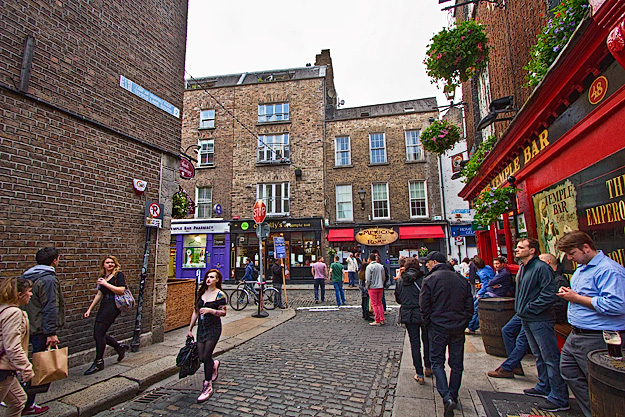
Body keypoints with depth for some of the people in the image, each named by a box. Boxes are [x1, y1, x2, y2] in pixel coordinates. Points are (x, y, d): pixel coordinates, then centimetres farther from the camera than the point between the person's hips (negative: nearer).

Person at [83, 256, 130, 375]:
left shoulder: (118, 275, -4)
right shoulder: (102, 277, 18)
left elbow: (121, 290, -15)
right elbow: (99, 294, 23)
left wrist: (106, 284, -13)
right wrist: (89, 309, 21)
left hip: (113, 306, -8)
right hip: (104, 306, 8)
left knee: (99, 333, -7)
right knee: (97, 334, 6)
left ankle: (99, 362, 7)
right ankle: (120, 347, 24)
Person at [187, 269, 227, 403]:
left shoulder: (219, 294, -10)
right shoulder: (201, 292, 6)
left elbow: (223, 312, -9)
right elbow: (196, 311, 11)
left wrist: (210, 310, -24)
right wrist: (190, 329, 12)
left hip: (214, 328, -5)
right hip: (201, 327, 5)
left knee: (206, 356, -6)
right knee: (201, 357, 7)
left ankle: (208, 387, 11)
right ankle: (214, 364, 42)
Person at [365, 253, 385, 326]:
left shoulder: (369, 267, -14)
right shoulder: (381, 266, 4)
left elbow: (368, 279, -14)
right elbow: (383, 277, 10)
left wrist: (367, 287, 0)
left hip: (373, 287, -6)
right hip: (380, 287, 6)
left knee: (374, 304, 2)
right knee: (380, 303, 15)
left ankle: (377, 321, 6)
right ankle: (382, 320, 18)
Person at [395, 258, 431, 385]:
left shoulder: (400, 280, -2)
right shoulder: (423, 279, -11)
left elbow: (397, 299, 6)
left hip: (408, 315, 1)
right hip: (424, 314, -1)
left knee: (414, 343, 9)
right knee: (426, 340, 21)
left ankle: (419, 374, 13)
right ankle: (428, 367, 34)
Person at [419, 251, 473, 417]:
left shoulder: (430, 280, -11)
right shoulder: (461, 279, 4)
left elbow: (424, 306, -10)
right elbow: (469, 305, 7)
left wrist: (428, 323, 6)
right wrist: (463, 323, 16)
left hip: (438, 327, -4)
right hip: (458, 328, 5)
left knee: (437, 362, 6)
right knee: (457, 363, 16)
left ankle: (447, 398, -8)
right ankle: (453, 396, 26)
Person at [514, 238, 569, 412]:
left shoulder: (541, 268, -18)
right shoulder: (522, 268, 11)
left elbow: (550, 295, -23)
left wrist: (530, 309, -17)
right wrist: (521, 309, 13)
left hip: (540, 320, -9)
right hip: (526, 319, 9)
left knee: (551, 359, 1)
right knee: (539, 356, 21)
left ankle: (559, 399, 11)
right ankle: (544, 387, 35)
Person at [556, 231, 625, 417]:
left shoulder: (609, 270, -18)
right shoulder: (581, 268, 13)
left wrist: (576, 298, -20)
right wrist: (568, 293, 6)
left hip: (597, 340, -10)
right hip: (576, 335, 10)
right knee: (568, 371, 18)